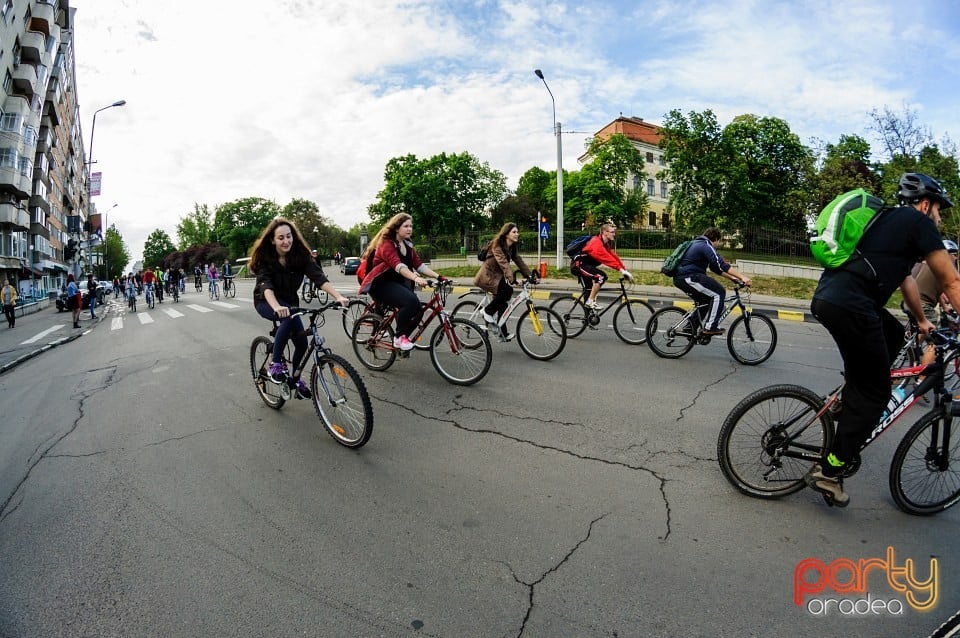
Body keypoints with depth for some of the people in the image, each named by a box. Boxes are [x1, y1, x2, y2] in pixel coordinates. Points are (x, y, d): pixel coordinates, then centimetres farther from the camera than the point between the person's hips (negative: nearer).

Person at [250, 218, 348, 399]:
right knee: (290, 317, -36)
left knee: (302, 343, -6)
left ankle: (294, 378, 23)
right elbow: (265, 285, -37)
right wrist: (277, 307, -57)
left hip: (289, 301, 4)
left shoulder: (300, 255, -15)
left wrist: (338, 296, -46)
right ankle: (276, 363, -22)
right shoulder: (264, 258, -21)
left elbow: (318, 277, -29)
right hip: (266, 302, -4)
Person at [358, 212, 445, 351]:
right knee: (410, 301, -31)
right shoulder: (386, 244, -15)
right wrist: (415, 278, -48)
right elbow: (398, 265, -32)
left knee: (417, 308, -13)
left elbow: (419, 264, -1)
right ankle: (400, 338, -17)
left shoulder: (408, 246, 10)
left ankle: (403, 337, 9)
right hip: (381, 284, -8)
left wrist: (438, 277, -15)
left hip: (397, 283, 8)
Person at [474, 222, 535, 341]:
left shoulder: (512, 247, 6)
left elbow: (519, 261, 1)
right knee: (507, 290, -29)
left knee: (503, 302, 5)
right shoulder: (497, 245, -20)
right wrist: (510, 278, -48)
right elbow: (503, 262, -34)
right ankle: (488, 311, -12)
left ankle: (503, 333, 12)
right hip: (487, 275, -9)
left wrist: (530, 275, -11)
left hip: (497, 275, 9)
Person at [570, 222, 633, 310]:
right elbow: (606, 258, -31)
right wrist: (621, 270, -35)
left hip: (583, 265, 11)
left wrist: (625, 269, -2)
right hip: (578, 264, -11)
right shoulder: (597, 242, -22)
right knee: (601, 276, -24)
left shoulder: (605, 244, 9)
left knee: (589, 290, 16)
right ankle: (591, 301, -15)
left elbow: (613, 256, 6)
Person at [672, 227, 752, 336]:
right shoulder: (706, 246, -7)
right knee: (719, 292, -8)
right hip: (688, 278, -10)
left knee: (704, 299, 24)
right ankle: (711, 327, -8)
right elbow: (722, 265, -19)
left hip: (679, 278, 10)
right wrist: (743, 277, -21)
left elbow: (716, 267, 25)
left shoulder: (699, 244, 24)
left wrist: (732, 277, 20)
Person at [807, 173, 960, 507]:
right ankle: (829, 471, 3)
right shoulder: (919, 222, 5)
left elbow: (905, 279, 41)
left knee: (893, 334, 31)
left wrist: (922, 320, 51)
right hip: (849, 306, -9)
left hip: (826, 296, 9)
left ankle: (850, 404, 27)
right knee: (875, 393, 2)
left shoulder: (889, 220, 30)